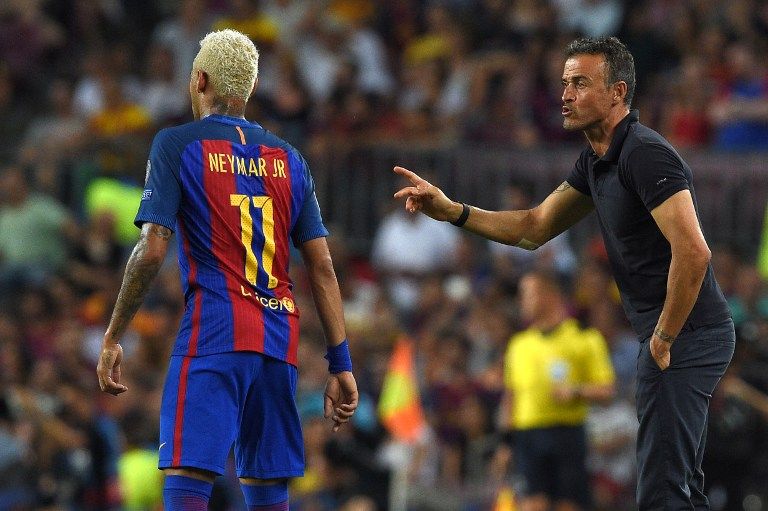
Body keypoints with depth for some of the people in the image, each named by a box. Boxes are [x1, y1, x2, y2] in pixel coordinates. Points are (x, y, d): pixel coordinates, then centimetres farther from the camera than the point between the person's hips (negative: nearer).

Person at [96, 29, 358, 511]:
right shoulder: (288, 158, 16)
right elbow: (322, 266, 11)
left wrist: (112, 339, -1)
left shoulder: (177, 144, 2)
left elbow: (153, 250, -7)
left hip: (213, 335, -5)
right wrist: (341, 364, 12)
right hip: (279, 344, 5)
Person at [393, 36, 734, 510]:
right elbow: (535, 227, 18)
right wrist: (452, 211, 5)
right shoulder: (597, 161, 13)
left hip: (685, 335, -11)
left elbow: (693, 252, -28)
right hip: (687, 335, 11)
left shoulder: (646, 154, -19)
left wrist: (664, 338, -19)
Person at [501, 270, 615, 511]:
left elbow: (606, 390, 1)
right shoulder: (519, 344, 16)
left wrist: (576, 392, -17)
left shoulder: (585, 339, 4)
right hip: (528, 434, 3)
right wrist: (506, 441, 11)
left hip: (568, 434, -3)